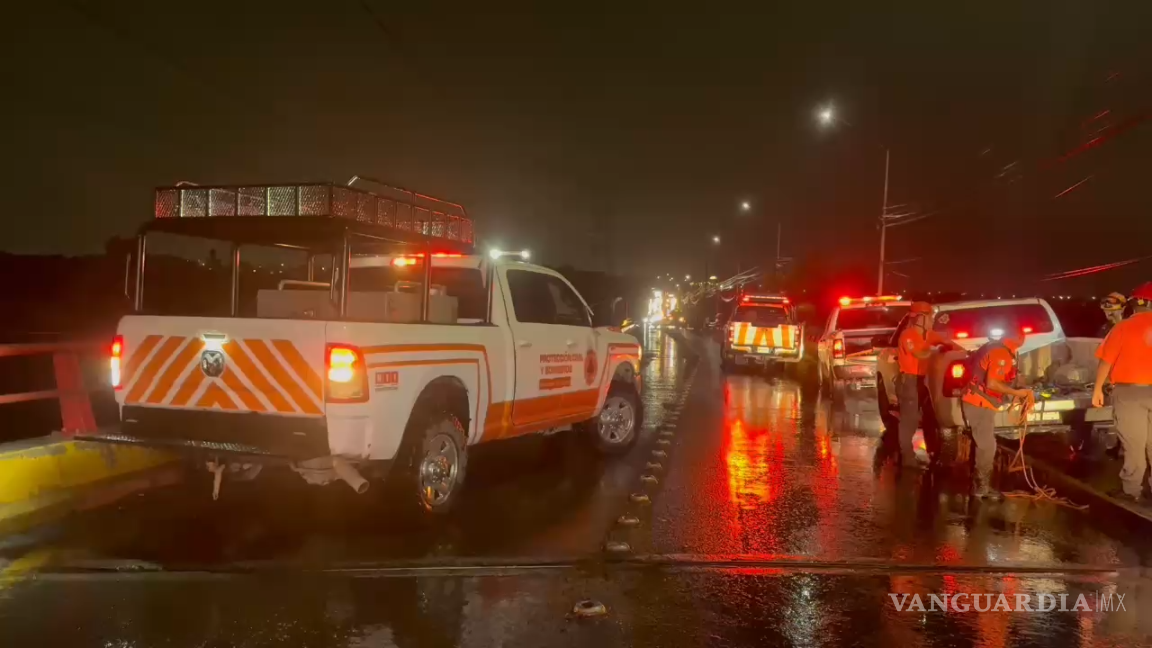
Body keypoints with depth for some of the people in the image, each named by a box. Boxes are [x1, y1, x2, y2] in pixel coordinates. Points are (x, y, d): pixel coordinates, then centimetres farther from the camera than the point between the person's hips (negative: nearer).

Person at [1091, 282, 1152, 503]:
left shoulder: (1123, 327, -8)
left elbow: (1106, 361, -7)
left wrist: (1098, 389, 0)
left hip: (1129, 391, -3)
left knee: (1133, 444, 2)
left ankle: (1131, 490, 6)